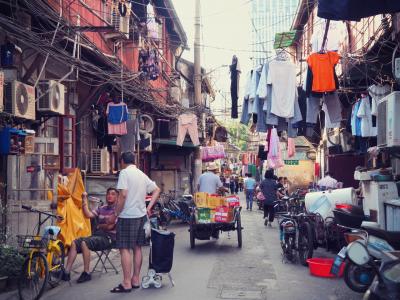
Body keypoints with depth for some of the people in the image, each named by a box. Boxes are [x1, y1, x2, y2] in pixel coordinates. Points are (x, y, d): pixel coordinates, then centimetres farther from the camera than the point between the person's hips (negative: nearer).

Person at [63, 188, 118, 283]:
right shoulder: (102, 208, 19)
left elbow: (110, 226, -11)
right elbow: (88, 214, 7)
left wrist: (99, 226, 6)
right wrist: (84, 200, 4)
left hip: (108, 238, -7)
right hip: (96, 235, 7)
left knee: (84, 243, -29)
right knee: (74, 243, -10)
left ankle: (86, 273, -20)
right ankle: (66, 272, -11)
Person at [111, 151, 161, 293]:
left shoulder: (124, 173, -10)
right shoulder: (142, 175, 12)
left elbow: (123, 195, -20)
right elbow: (157, 190, 17)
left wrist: (116, 213, -11)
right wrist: (149, 207, 13)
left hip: (127, 216, -8)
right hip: (141, 215, 8)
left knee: (124, 249, -3)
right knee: (137, 248, 13)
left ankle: (127, 283, -3)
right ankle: (136, 279, 20)